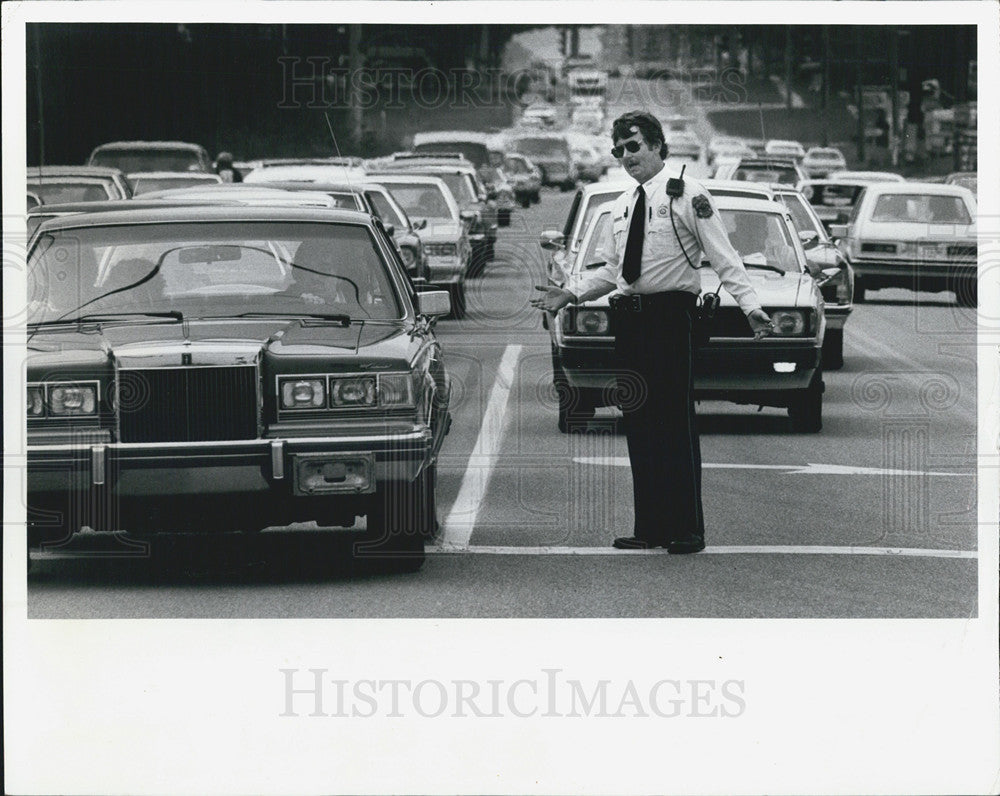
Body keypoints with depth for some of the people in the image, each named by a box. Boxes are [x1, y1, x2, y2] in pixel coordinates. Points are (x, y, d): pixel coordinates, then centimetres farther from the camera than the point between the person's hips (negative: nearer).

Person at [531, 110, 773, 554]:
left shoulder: (687, 195, -3)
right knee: (639, 425, 8)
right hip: (629, 316, 7)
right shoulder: (621, 206, 17)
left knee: (676, 423, -5)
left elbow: (723, 258, -8)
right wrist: (572, 296, 8)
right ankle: (649, 526, 14)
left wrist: (751, 306, -18)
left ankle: (687, 529, -1)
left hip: (671, 315, -7)